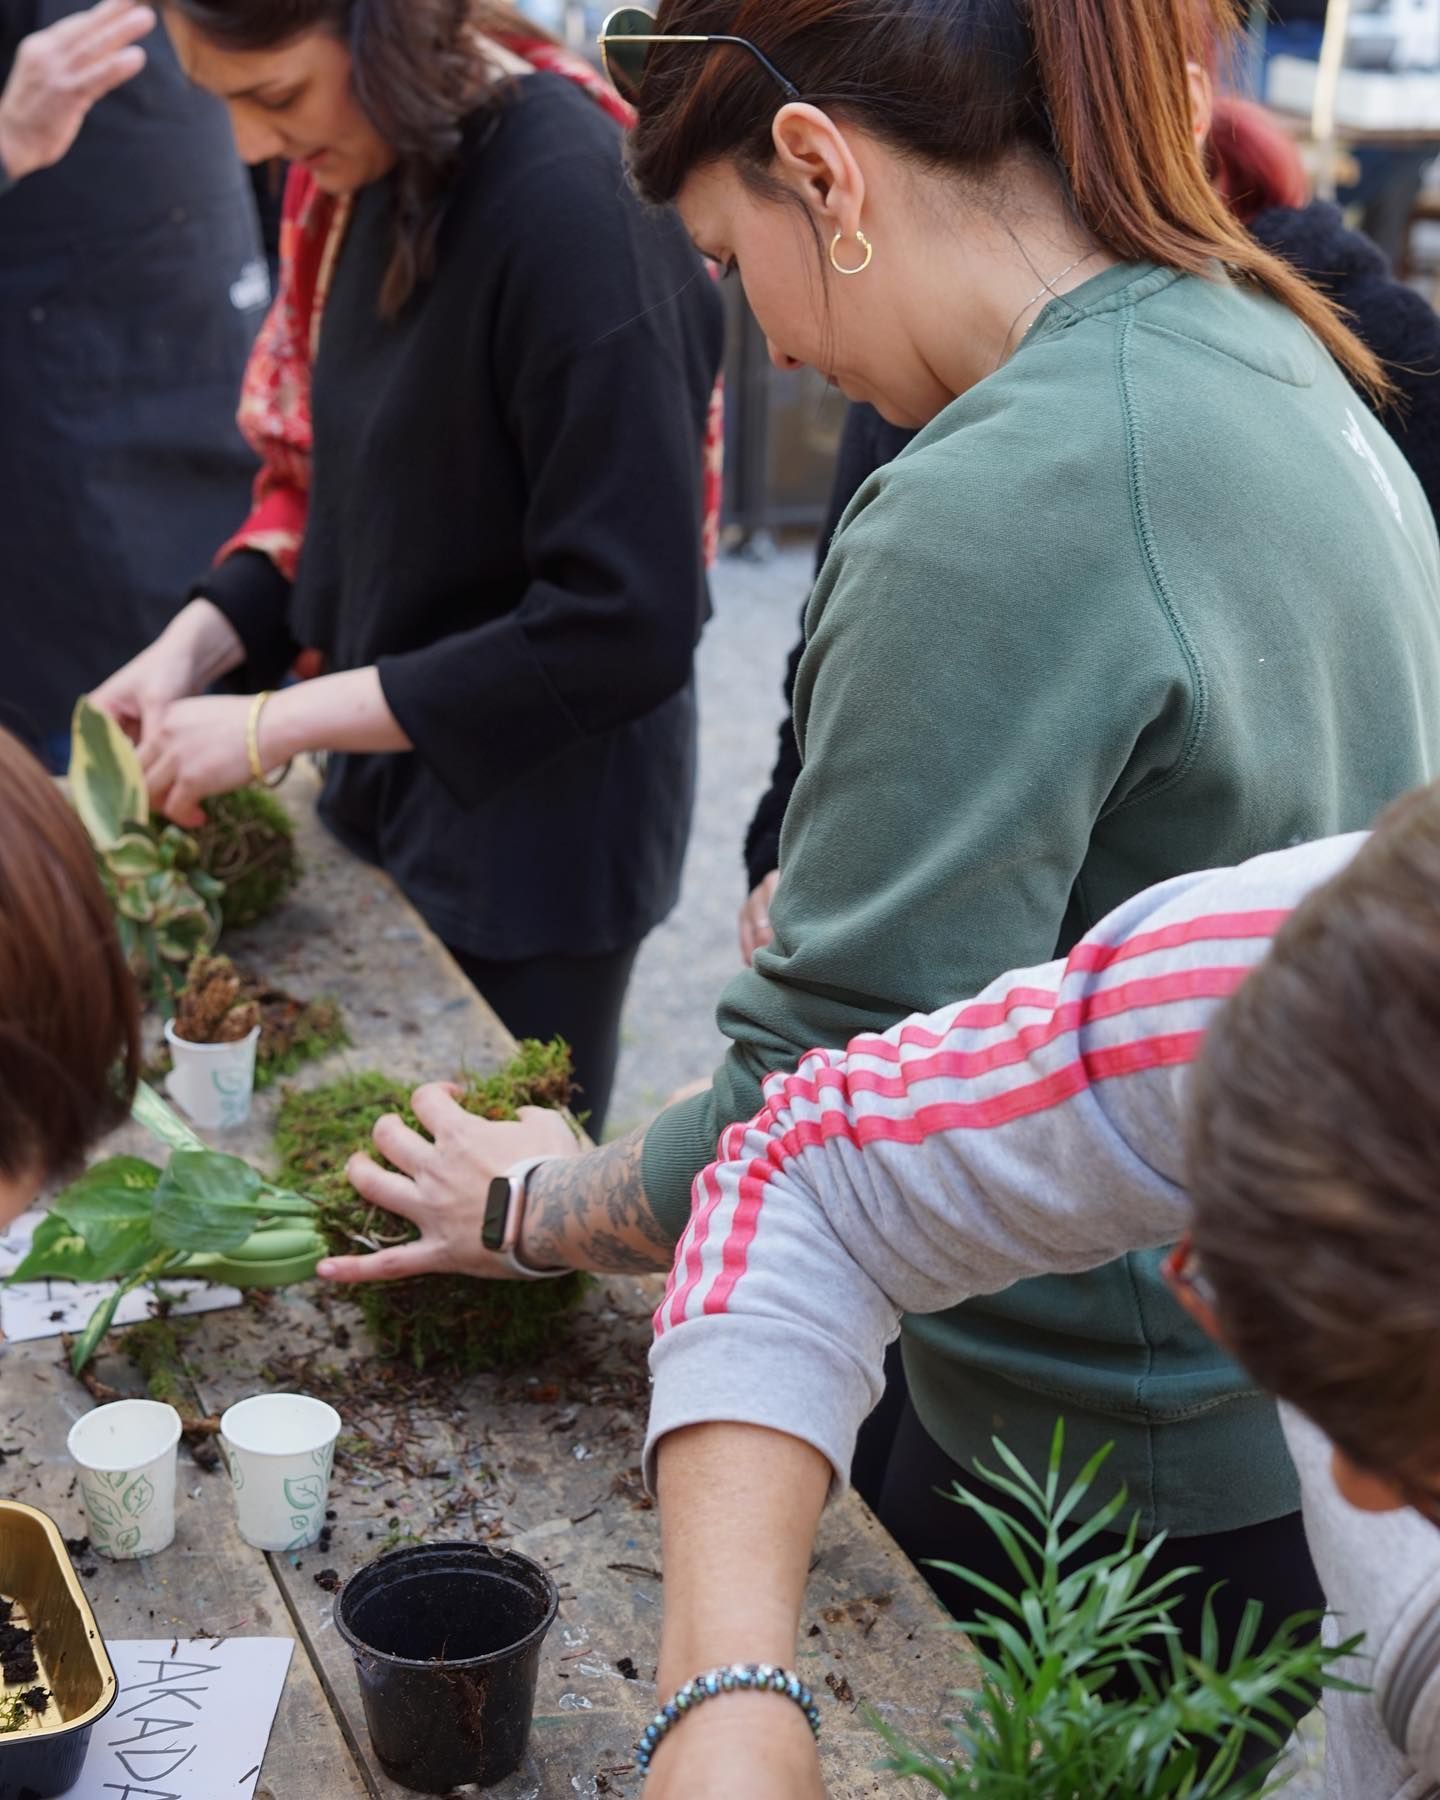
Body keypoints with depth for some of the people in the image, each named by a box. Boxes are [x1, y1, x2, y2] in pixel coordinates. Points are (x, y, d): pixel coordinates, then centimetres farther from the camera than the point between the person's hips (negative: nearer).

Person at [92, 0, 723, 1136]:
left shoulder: (573, 204, -24)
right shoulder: (362, 177, 0)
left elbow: (625, 625, -24)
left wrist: (277, 724, -20)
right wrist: (198, 642, -5)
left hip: (532, 831, -7)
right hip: (387, 790, 7)